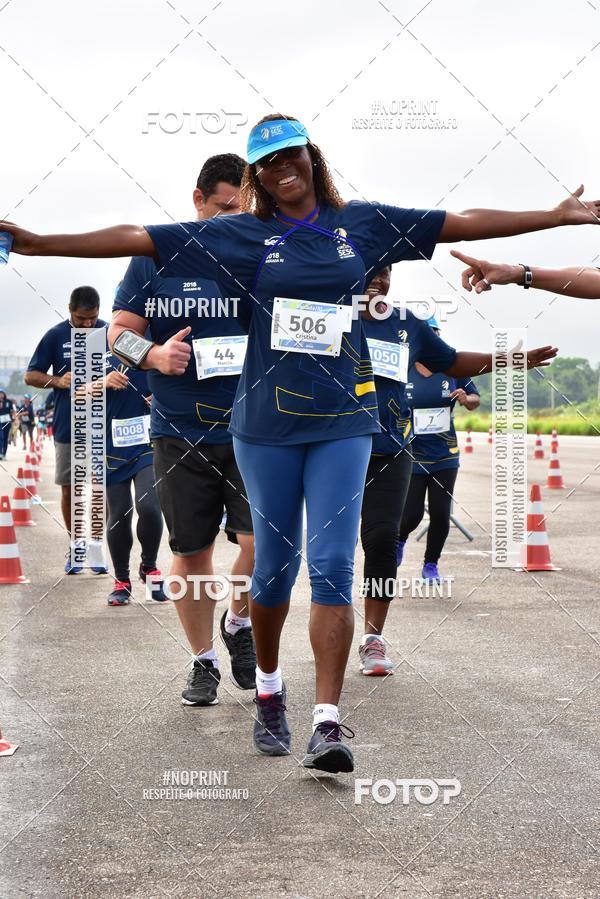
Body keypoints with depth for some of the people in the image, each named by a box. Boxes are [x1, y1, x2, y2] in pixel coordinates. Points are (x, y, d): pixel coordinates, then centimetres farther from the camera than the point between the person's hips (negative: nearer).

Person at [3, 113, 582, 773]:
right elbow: (137, 239, -2)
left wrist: (559, 216, 9)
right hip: (266, 421, 0)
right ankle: (268, 691, 30)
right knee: (275, 566, 7)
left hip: (343, 420, 0)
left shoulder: (361, 223, 6)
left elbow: (463, 223, 9)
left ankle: (327, 723, -10)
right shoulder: (239, 236, 3)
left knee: (333, 566, -8)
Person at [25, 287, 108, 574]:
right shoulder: (55, 336, 0)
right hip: (67, 428, 1)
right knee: (68, 489, 7)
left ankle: (95, 544, 5)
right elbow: (30, 376, 2)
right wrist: (58, 381, -17)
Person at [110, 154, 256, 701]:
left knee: (262, 542, -15)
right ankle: (204, 660, 26)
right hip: (180, 434, 1)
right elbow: (119, 333, 4)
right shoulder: (157, 257, 3)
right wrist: (154, 356, -17)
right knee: (191, 551, 8)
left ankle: (239, 623, 16)